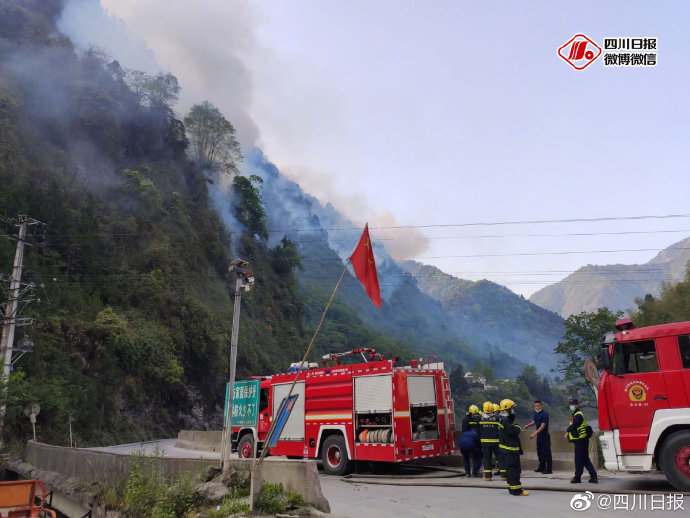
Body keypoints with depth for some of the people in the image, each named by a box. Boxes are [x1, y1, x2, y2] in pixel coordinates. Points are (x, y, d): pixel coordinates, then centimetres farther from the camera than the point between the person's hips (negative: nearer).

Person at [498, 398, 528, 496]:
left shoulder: (504, 420, 14)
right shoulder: (505, 421, -19)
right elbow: (514, 431, -25)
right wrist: (517, 427, -7)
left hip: (508, 449, 11)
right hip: (510, 449, -11)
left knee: (510, 469, 16)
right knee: (513, 469, -7)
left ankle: (512, 488, 24)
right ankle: (516, 490, -5)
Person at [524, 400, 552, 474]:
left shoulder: (544, 414, -17)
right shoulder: (536, 413, 9)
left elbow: (542, 426, -22)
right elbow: (534, 421, 19)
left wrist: (535, 433, -29)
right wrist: (528, 425, -2)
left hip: (544, 435, -9)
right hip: (539, 435, 9)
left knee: (546, 452, -6)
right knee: (539, 451, 15)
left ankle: (549, 469, -2)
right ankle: (542, 467, 27)